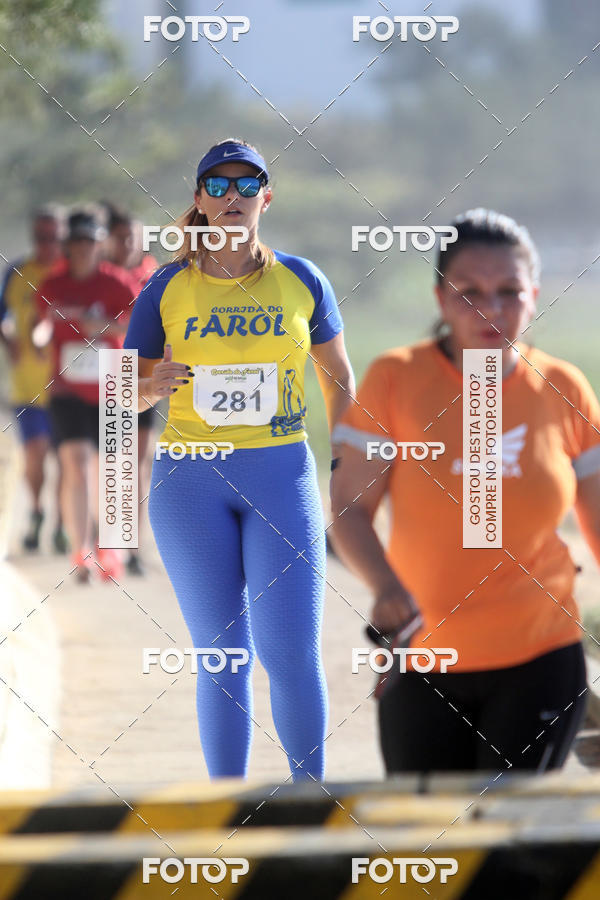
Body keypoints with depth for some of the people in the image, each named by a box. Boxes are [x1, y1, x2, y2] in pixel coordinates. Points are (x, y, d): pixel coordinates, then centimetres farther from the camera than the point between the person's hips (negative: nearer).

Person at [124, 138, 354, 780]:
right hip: (189, 480, 0)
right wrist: (155, 385, -17)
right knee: (220, 656, 2)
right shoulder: (168, 288, 3)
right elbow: (124, 393, 6)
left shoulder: (301, 281, 4)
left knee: (292, 653, -11)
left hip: (282, 475, 0)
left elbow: (338, 377, 14)